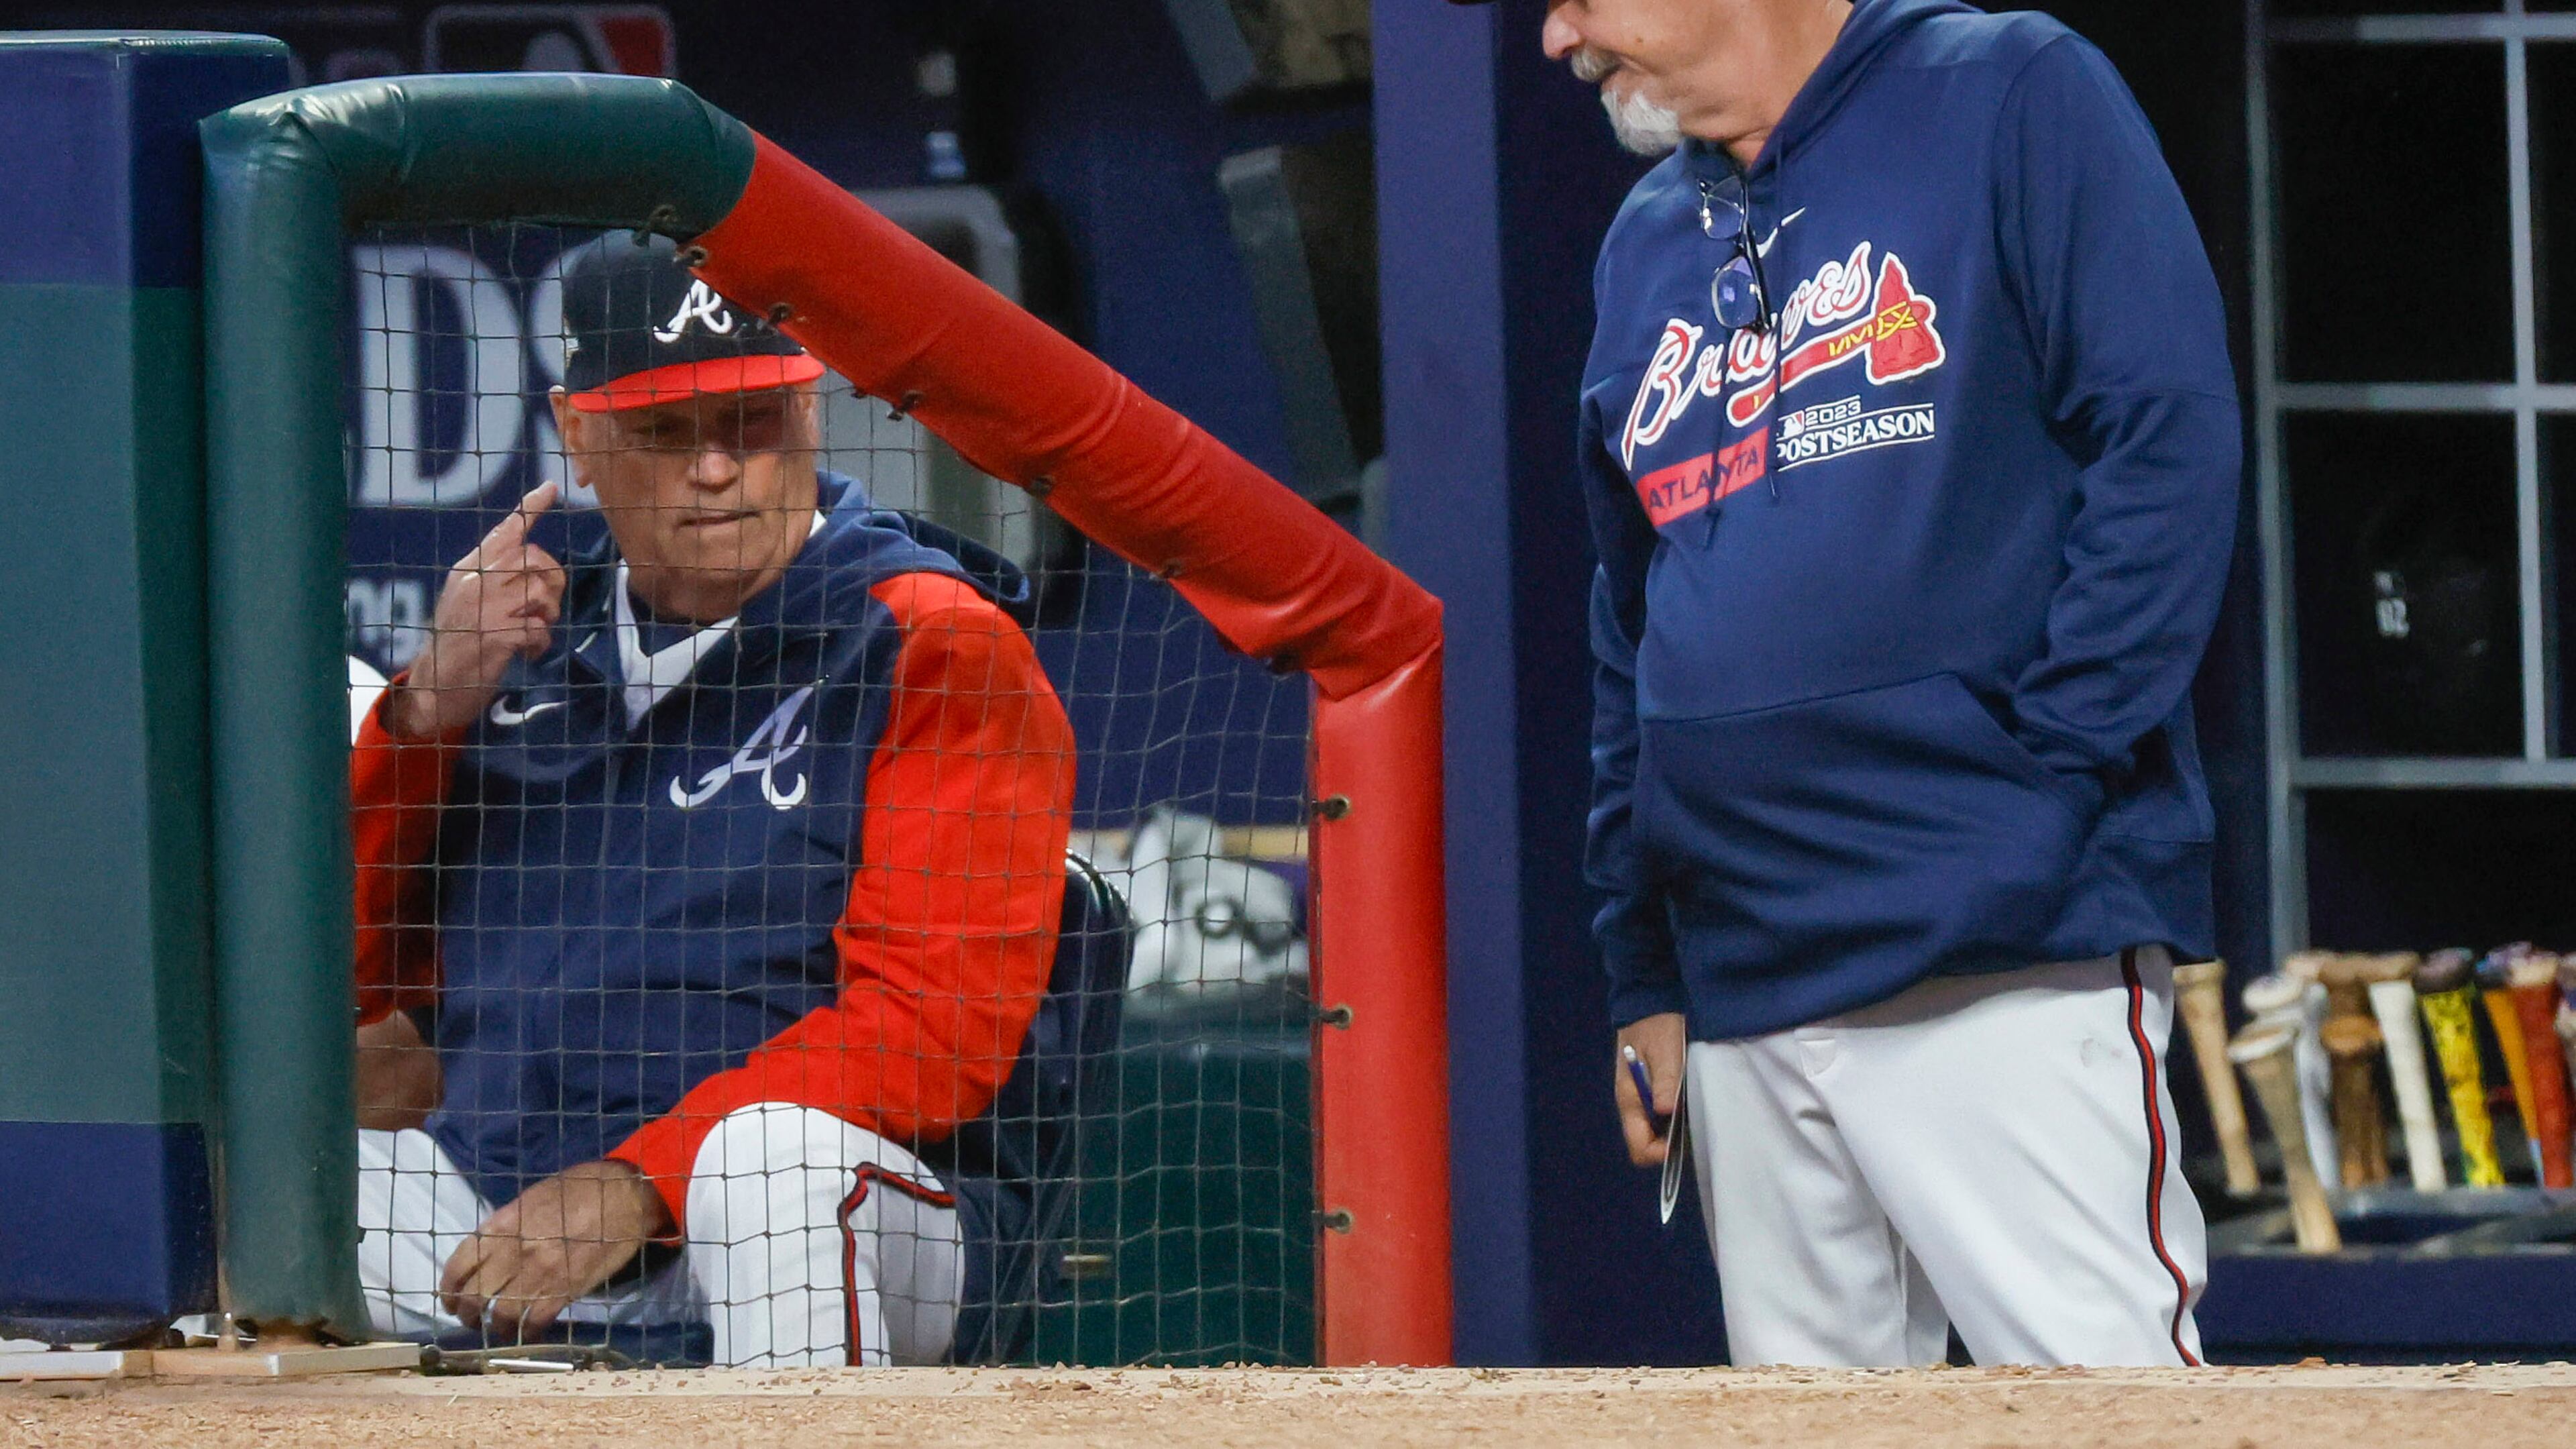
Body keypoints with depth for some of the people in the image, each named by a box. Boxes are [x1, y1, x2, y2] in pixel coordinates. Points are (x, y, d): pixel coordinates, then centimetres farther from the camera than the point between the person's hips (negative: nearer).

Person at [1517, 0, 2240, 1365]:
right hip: (1744, 993, 7)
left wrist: (2048, 785, -15)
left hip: (2012, 963, -7)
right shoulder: (1646, 249, 21)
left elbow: (2170, 445, -8)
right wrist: (1642, 971, 17)